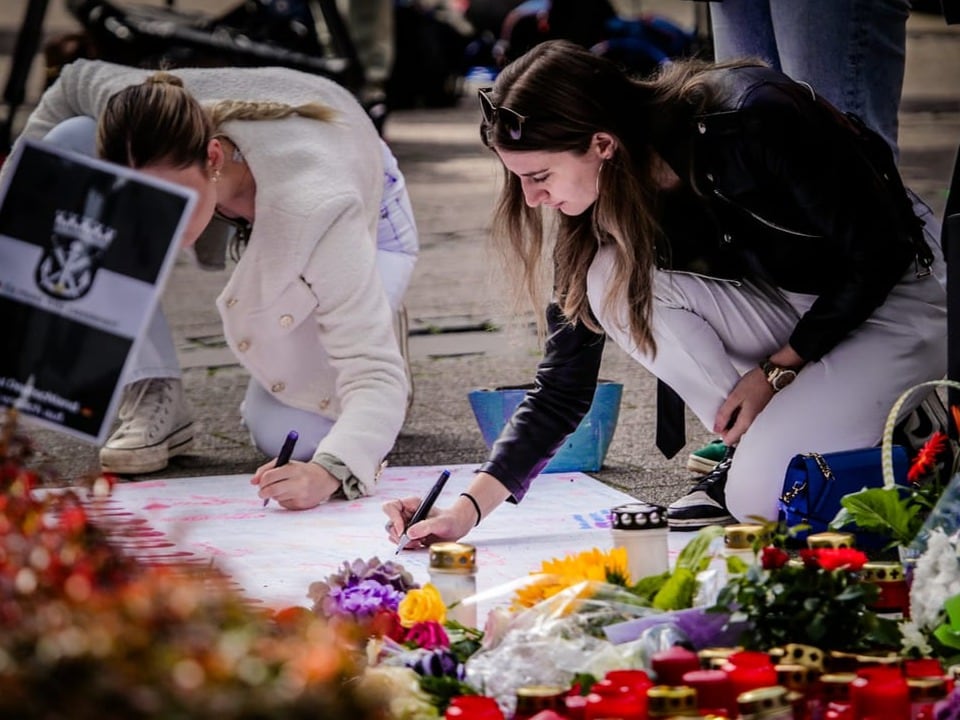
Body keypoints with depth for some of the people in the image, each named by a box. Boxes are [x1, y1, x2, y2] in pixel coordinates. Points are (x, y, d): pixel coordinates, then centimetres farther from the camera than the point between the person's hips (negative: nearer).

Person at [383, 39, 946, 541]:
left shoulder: (748, 123, -29)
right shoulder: (604, 217, -9)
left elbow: (879, 255, -19)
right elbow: (563, 388, -5)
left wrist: (777, 370, -16)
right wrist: (470, 508, -15)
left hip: (904, 301, -7)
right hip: (785, 308, 7)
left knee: (762, 492, -28)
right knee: (615, 281, -19)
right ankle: (757, 445, -6)